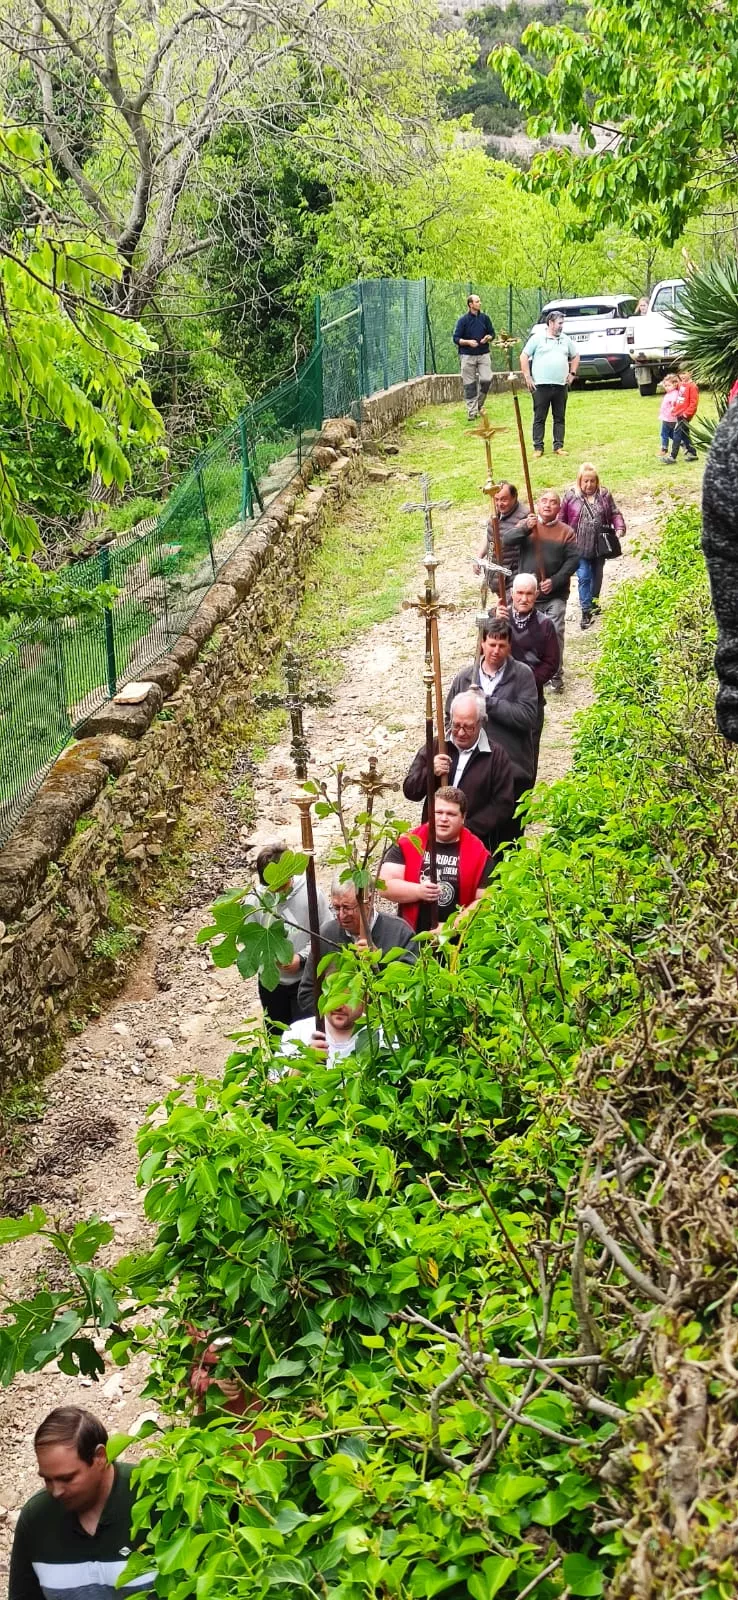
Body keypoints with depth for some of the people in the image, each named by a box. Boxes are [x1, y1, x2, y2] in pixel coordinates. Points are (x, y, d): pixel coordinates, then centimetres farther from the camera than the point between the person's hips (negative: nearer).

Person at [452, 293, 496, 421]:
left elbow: (492, 333, 15)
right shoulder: (463, 320, -4)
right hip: (467, 356, -2)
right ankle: (472, 411, 8)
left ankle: (479, 404, 14)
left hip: (483, 354, 3)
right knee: (469, 385, 0)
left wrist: (488, 338, -7)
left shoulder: (484, 318, 6)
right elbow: (456, 338, -3)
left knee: (486, 379, -9)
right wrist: (468, 342, -18)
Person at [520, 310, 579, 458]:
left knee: (560, 418, 6)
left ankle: (558, 446, 12)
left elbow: (575, 356, 26)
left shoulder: (566, 339, 13)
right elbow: (524, 356, -1)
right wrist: (527, 377, -6)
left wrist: (572, 373, 14)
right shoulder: (537, 338, -1)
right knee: (539, 418, -1)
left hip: (561, 385, 4)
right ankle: (538, 447, 4)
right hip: (541, 385, -4)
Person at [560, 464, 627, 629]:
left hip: (600, 546, 3)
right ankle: (586, 611, -4)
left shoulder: (604, 495, 1)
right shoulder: (571, 496, -6)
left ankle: (594, 602, 40)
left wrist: (619, 528, -13)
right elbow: (562, 520, 0)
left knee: (597, 576, 19)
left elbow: (615, 513, 5)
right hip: (580, 547, -3)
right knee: (584, 577, -8)